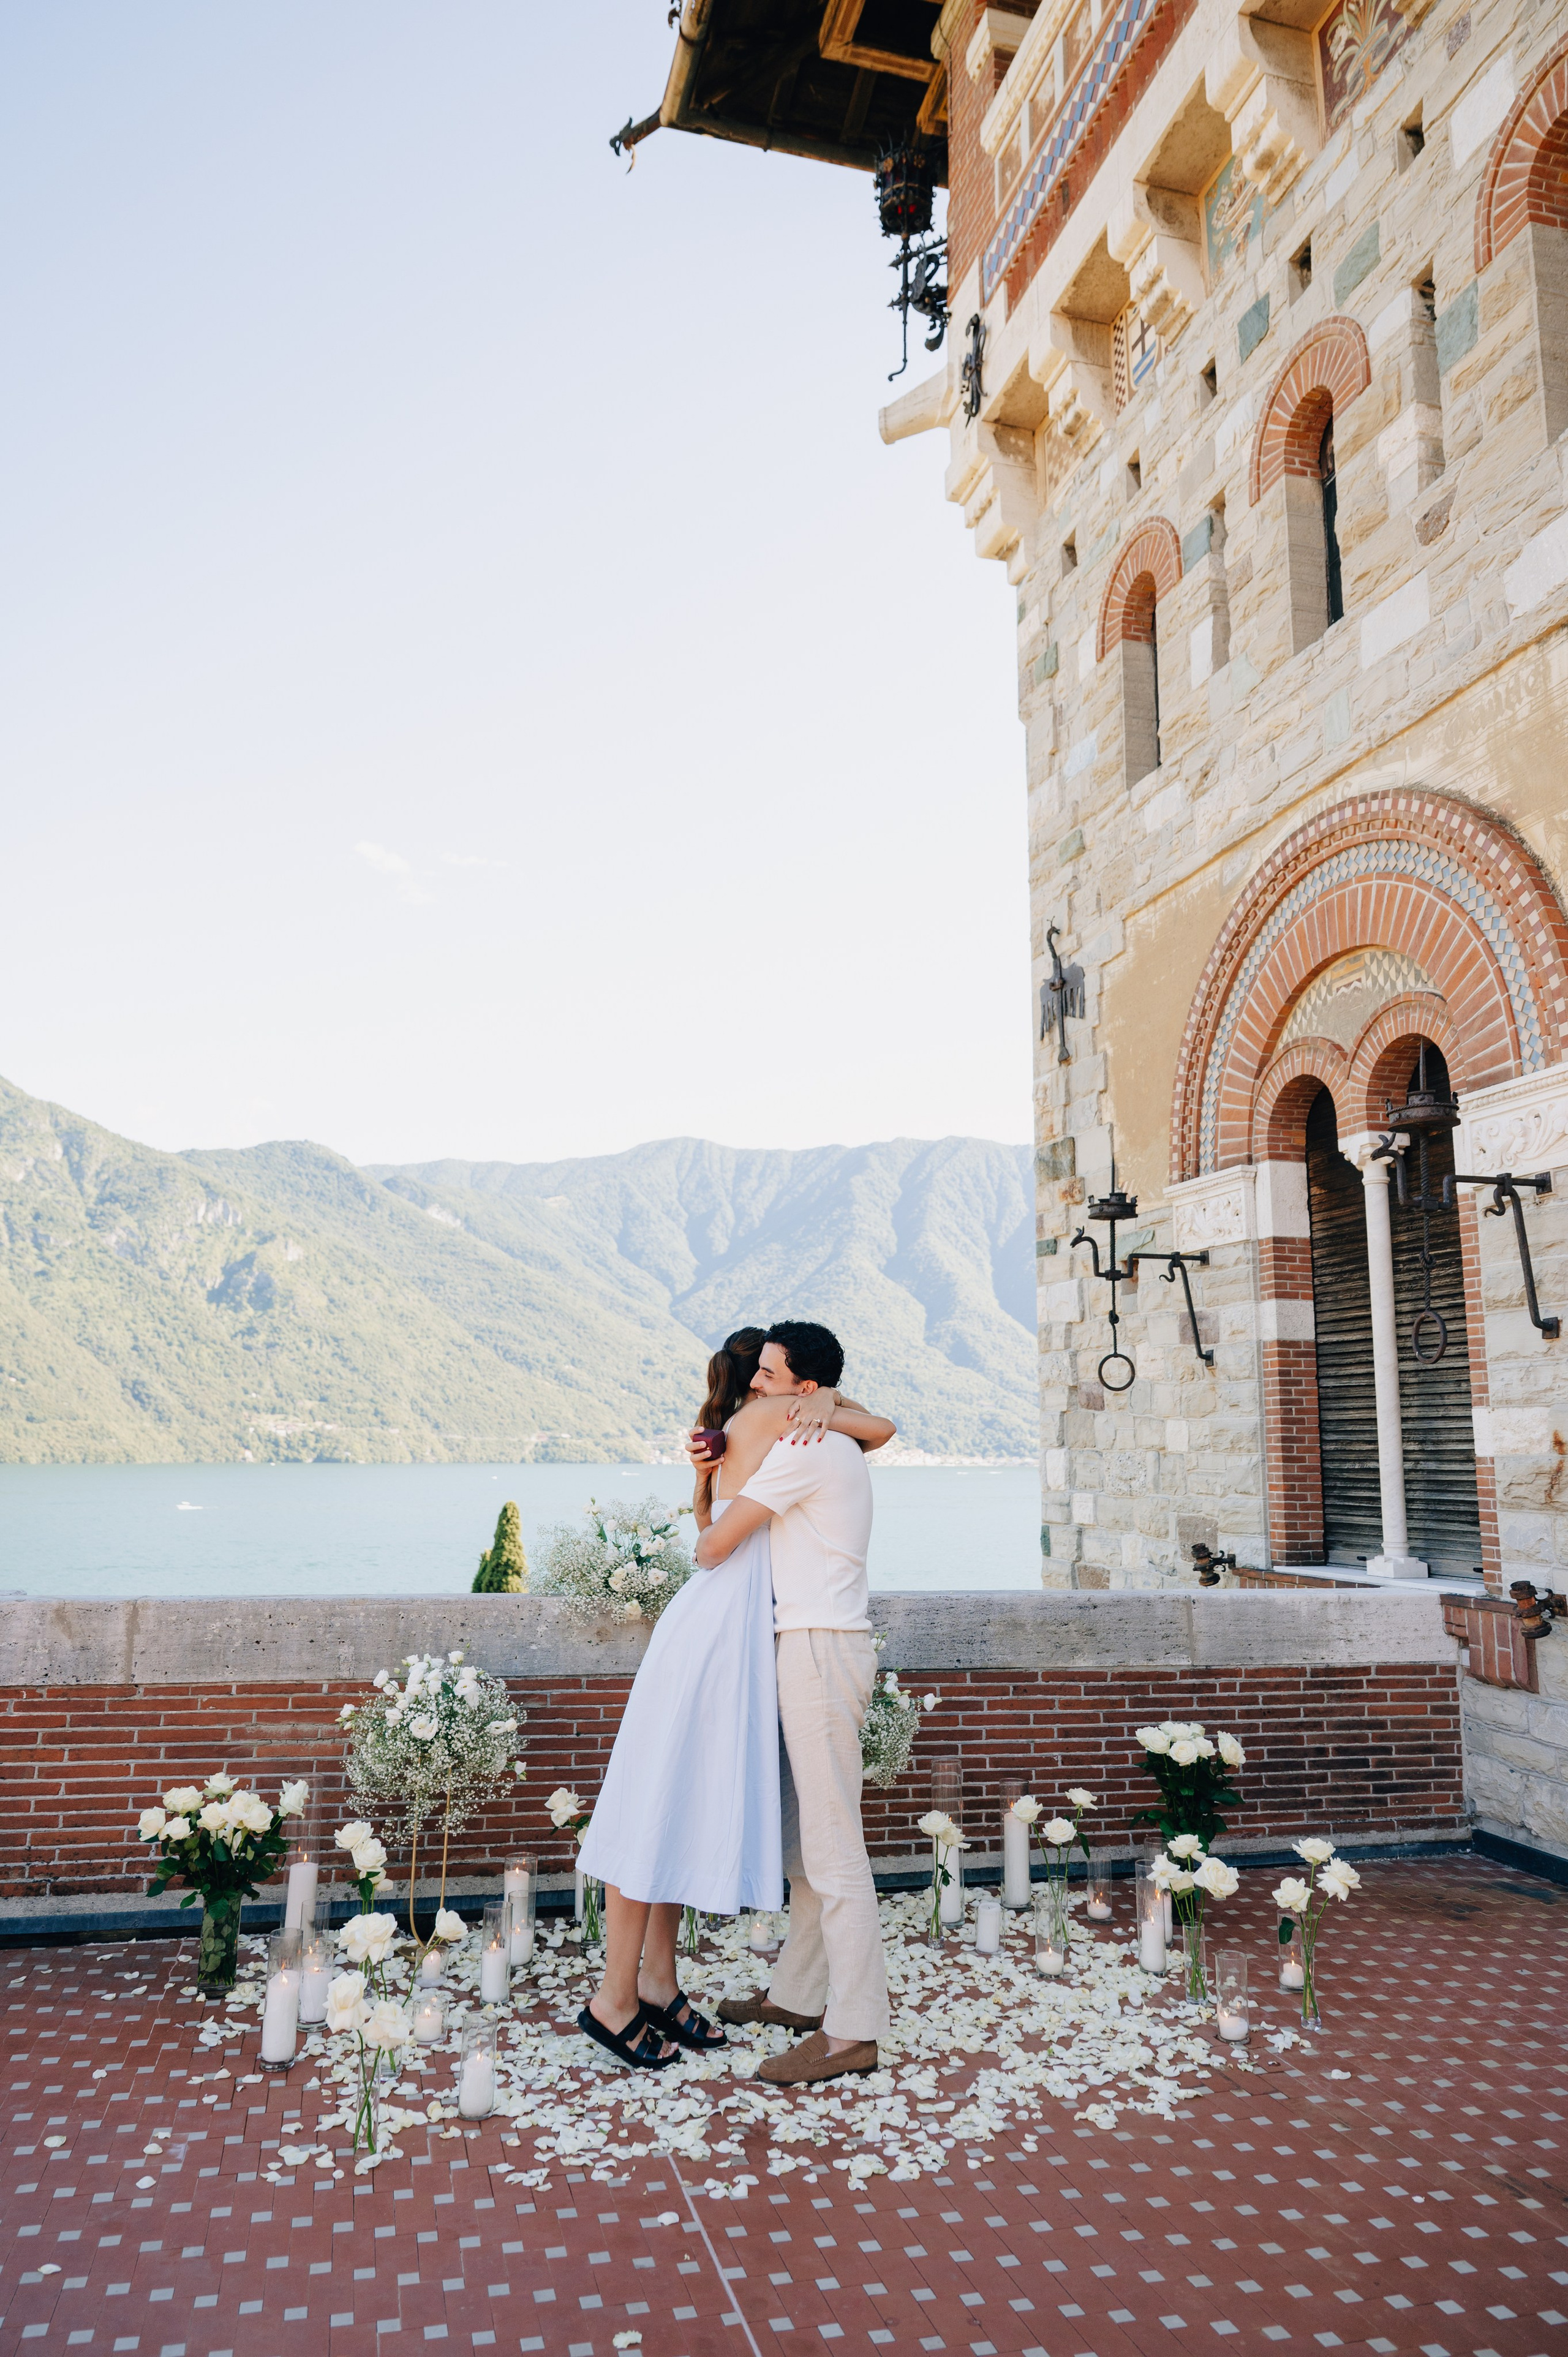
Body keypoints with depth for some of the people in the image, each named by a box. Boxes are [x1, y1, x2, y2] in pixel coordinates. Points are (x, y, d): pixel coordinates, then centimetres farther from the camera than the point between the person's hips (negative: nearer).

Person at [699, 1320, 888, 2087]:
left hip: (820, 1647, -10)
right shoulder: (839, 1448, 18)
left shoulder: (804, 1449, -13)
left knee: (831, 1843, -7)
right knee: (804, 1836, 15)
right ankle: (799, 1994, 25)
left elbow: (717, 1542, -13)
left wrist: (700, 1550, 11)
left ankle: (852, 2032, -1)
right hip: (812, 1646, 10)